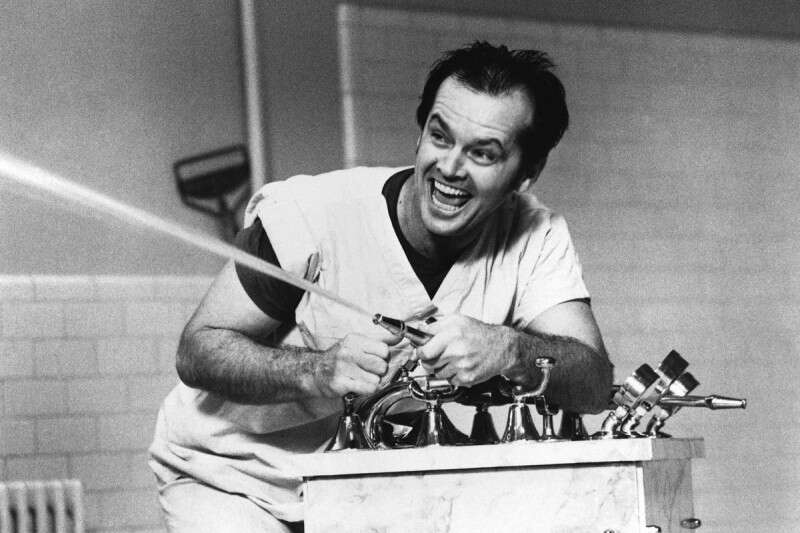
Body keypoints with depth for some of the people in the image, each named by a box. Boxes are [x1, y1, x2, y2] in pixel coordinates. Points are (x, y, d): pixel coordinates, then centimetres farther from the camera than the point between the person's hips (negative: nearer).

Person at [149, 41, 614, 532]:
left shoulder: (536, 238, -11)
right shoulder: (311, 214, -22)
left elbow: (595, 385, -19)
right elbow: (199, 350, -19)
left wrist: (509, 349, -40)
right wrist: (318, 371, -37)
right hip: (233, 483, -4)